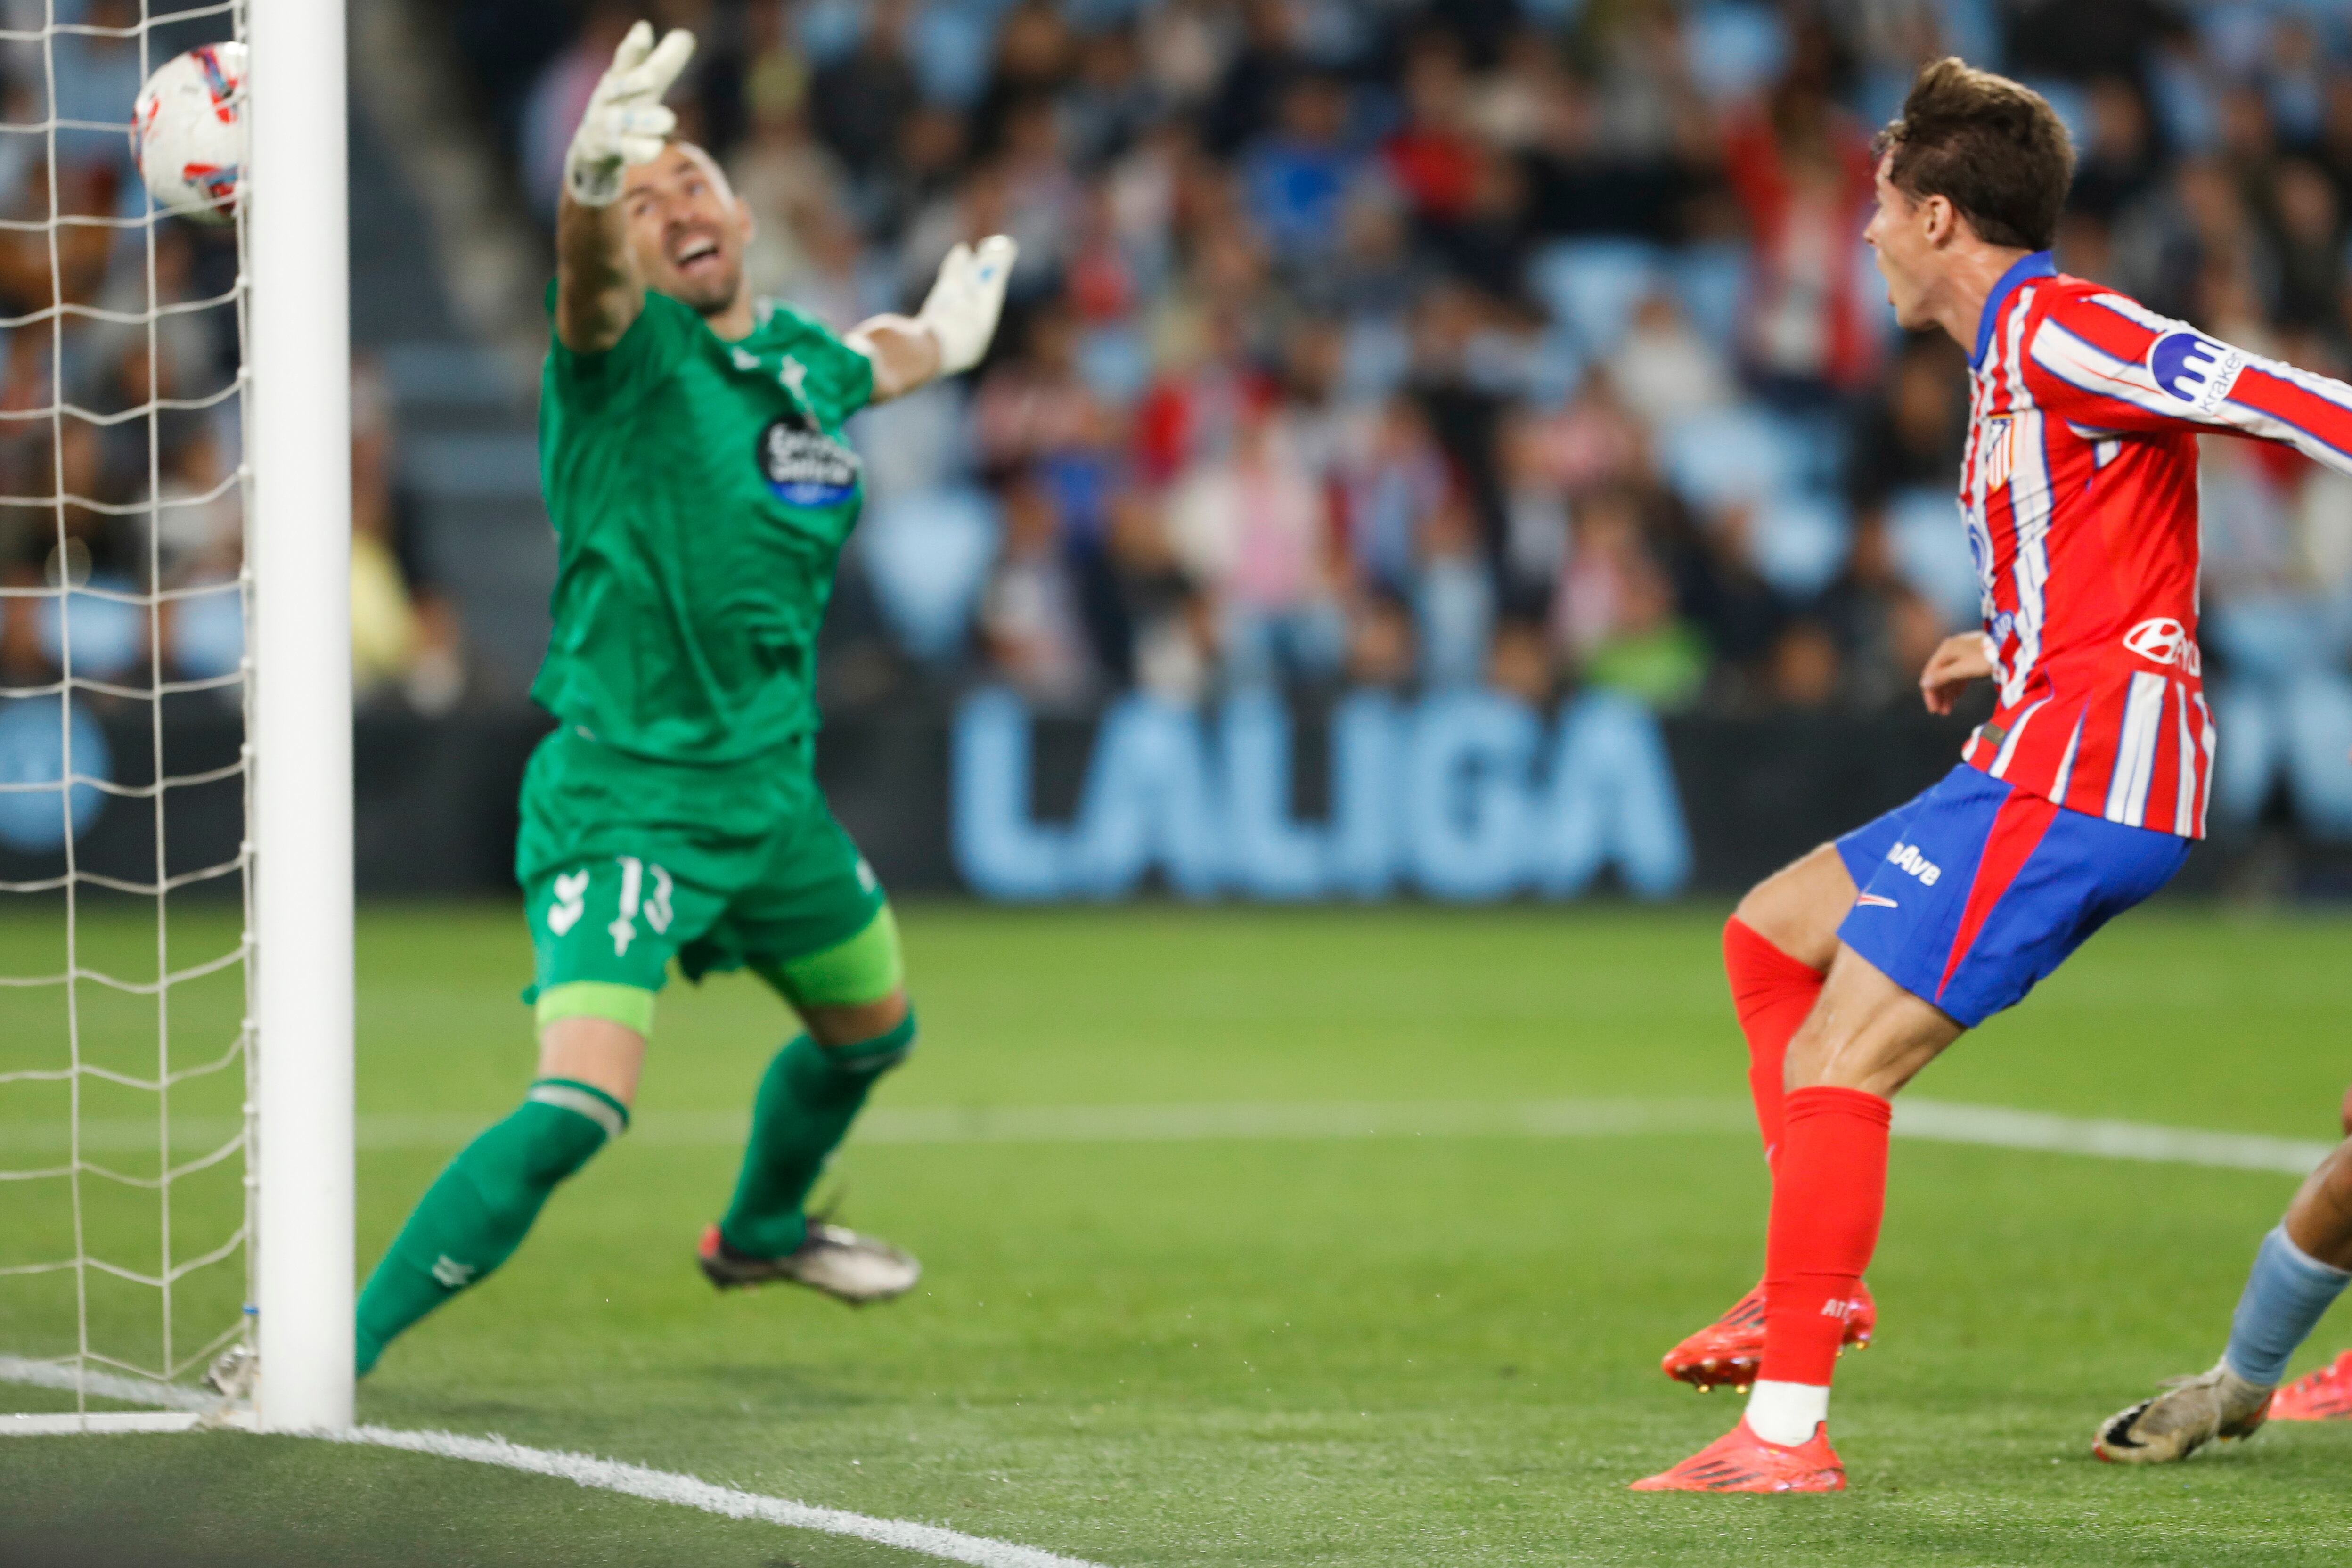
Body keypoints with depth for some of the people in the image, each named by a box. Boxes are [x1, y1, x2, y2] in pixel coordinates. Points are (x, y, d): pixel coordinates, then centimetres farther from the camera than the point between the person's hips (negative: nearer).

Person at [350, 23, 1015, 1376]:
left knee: (873, 1031, 28)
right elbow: (590, 284, -42)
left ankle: (764, 1230, 58)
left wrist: (941, 339, 49)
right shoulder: (628, 350, -16)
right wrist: (593, 186, -64)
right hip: (625, 795, -8)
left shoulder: (803, 359, 4)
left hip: (772, 792, 8)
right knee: (578, 1110, -24)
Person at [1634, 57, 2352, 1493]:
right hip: (2056, 766, 11)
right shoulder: (2013, 360, 20)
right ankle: (1812, 1288, 16)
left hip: (2074, 776, -11)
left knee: (1834, 1065, -13)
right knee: (1770, 932, 22)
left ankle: (1788, 1432, -13)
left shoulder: (2055, 328, -11)